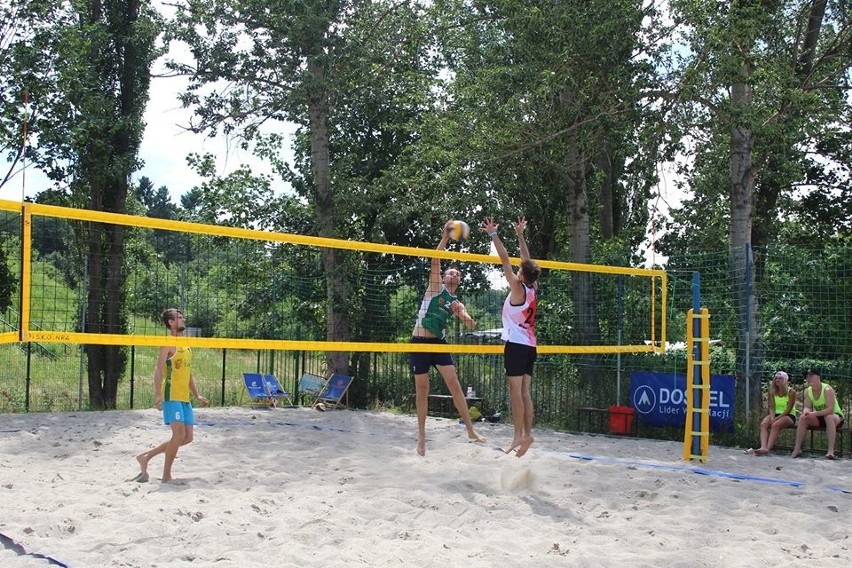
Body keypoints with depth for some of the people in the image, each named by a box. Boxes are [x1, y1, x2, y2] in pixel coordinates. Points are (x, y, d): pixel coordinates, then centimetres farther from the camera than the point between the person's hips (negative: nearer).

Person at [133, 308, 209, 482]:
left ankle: (146, 457, 17)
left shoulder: (186, 346, 19)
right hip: (171, 396, -9)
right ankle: (166, 475, -3)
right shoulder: (169, 344, -7)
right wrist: (158, 396, -26)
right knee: (179, 434, -15)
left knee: (187, 437, 7)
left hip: (185, 399, 9)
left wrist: (197, 396, 21)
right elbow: (158, 371, -15)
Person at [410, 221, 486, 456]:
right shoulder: (436, 287, 5)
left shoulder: (457, 303, 15)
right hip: (421, 341, -4)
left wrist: (461, 314, -17)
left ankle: (470, 429, -3)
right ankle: (421, 435, 9)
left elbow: (471, 325, 4)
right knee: (422, 389, 0)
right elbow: (435, 261, -9)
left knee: (454, 383, -6)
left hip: (440, 342, 4)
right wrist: (445, 237, -18)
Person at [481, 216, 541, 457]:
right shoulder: (532, 288, 8)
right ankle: (527, 434, 4)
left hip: (516, 344, -8)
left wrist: (493, 235, -8)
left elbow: (505, 260, -10)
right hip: (529, 345, 8)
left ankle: (519, 435, -13)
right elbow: (527, 260, 20)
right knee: (524, 390, 7)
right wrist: (520, 235, 28)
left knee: (515, 389, -9)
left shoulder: (518, 288, -10)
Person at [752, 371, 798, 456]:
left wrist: (776, 419, -22)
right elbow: (772, 407, 1)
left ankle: (768, 448, -44)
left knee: (775, 425, -35)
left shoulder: (791, 392, -7)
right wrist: (772, 418, -19)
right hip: (776, 414, 4)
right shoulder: (772, 392, 8)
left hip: (789, 415, -4)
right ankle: (763, 447, -45)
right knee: (763, 424, -27)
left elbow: (788, 410, -13)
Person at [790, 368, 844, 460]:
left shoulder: (827, 389, -23)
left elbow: (830, 410, -31)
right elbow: (807, 407, -8)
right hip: (819, 419, 6)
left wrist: (814, 413, -42)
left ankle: (831, 451, -45)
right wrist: (806, 412, -33)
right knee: (802, 417, -17)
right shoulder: (807, 391, -4)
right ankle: (797, 449, -18)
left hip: (836, 416, -6)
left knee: (829, 417, -38)